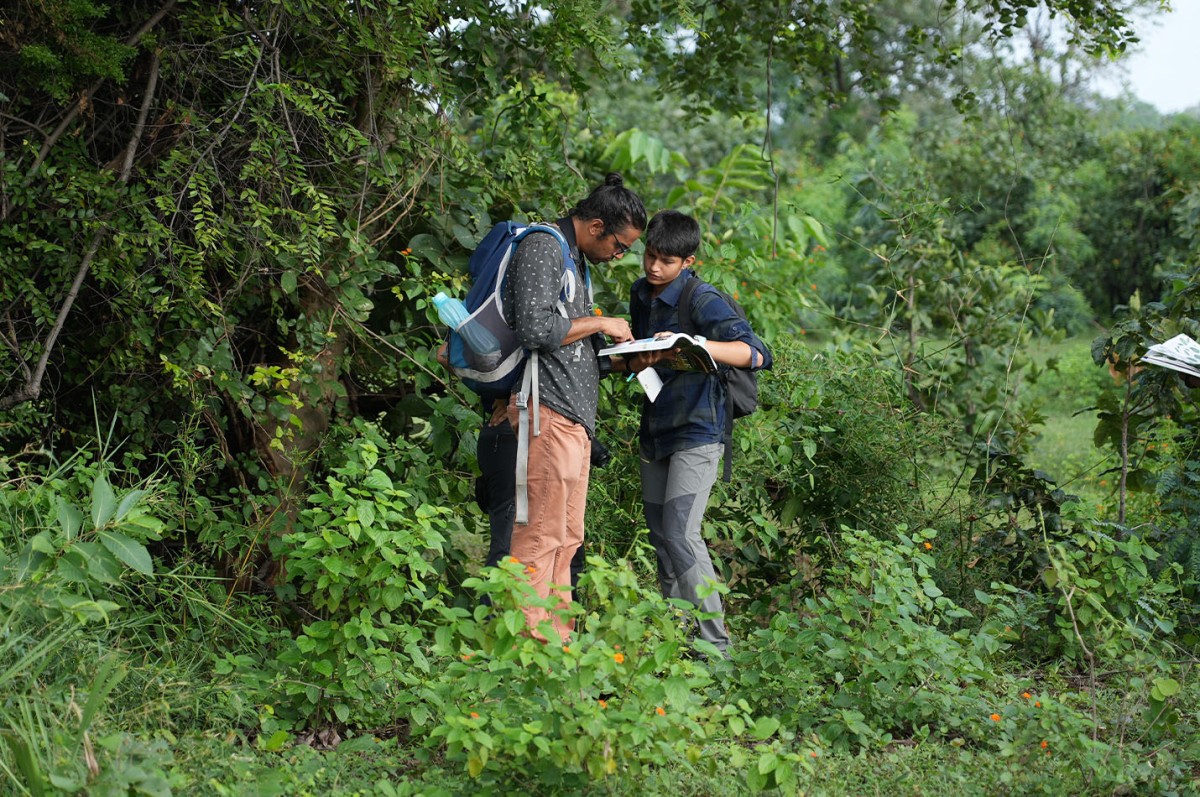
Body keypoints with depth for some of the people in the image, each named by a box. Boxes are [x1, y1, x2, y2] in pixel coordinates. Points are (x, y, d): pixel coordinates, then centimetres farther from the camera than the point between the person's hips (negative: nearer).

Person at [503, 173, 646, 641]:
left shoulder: (577, 261, 24)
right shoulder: (542, 248, -8)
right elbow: (536, 329, -19)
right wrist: (599, 325, -8)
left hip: (576, 415, 10)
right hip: (549, 409, -10)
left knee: (566, 536, 10)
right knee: (541, 532, -11)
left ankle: (556, 637, 14)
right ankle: (525, 634, -10)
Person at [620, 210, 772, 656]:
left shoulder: (702, 301, -14)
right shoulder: (640, 296, 10)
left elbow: (756, 355, -23)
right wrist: (631, 361, -1)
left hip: (696, 431, -8)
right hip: (654, 431, 8)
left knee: (680, 533, -15)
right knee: (659, 534, 9)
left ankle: (715, 643, -9)